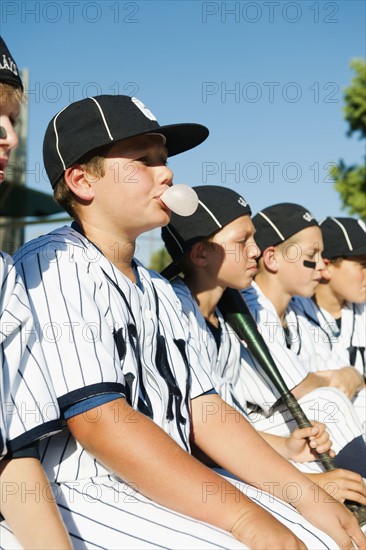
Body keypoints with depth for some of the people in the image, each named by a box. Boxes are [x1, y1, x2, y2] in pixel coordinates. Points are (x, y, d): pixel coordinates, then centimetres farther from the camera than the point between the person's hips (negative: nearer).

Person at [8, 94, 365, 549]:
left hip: (171, 489, 8)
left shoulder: (158, 290, 17)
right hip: (86, 498, -8)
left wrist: (309, 497, 0)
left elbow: (202, 412, 11)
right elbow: (101, 423, -21)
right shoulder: (53, 264, -12)